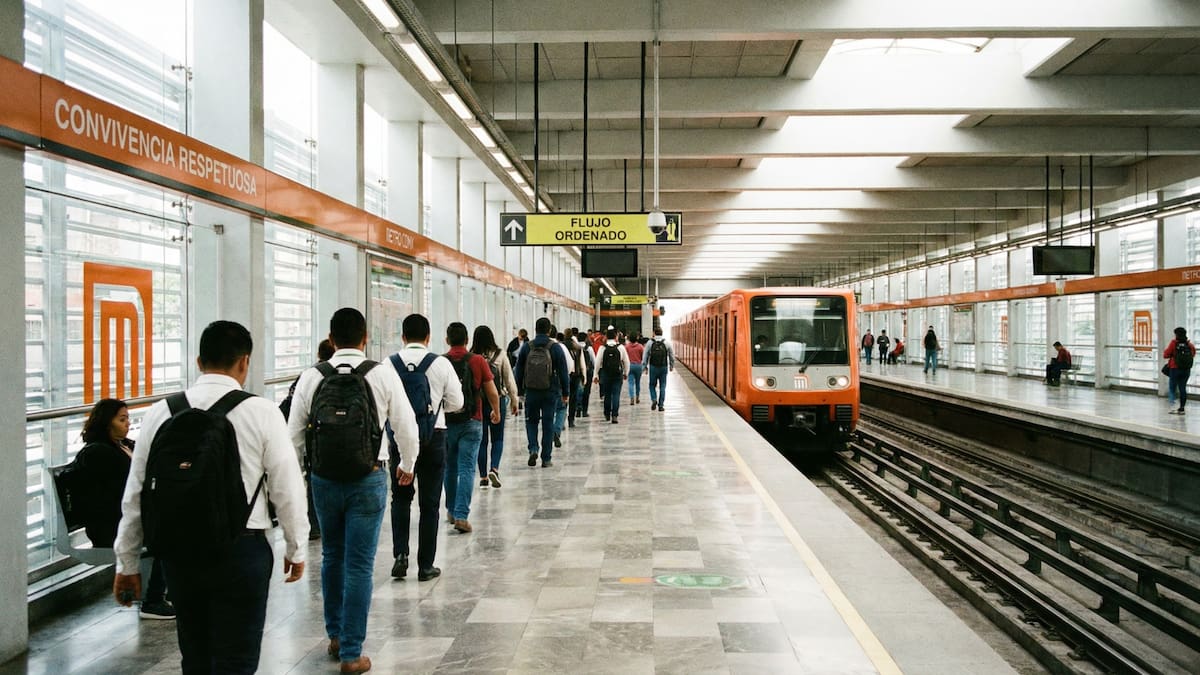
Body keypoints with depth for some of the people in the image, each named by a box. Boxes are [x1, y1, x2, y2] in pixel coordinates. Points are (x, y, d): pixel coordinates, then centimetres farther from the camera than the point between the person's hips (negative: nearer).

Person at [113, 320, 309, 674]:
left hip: (179, 550, 4)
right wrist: (295, 549, 9)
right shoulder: (262, 412, -10)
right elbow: (287, 488, -6)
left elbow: (136, 493, 4)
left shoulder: (161, 412, -1)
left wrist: (127, 562, 16)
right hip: (241, 550, -4)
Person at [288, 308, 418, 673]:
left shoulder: (311, 377, -4)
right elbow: (406, 427, -4)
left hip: (324, 479, 3)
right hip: (368, 479, -2)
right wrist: (407, 465, 15)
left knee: (332, 557, 20)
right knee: (359, 565, 4)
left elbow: (294, 435, 0)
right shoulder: (383, 375, -9)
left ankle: (335, 637, 34)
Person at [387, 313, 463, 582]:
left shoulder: (389, 364, -5)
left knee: (401, 497, 19)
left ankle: (400, 554, 6)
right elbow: (456, 402, -2)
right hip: (433, 435, -1)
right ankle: (426, 565, 14)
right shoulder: (441, 363, -7)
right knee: (429, 503, 8)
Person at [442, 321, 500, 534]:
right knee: (467, 469, -2)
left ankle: (452, 510, 29)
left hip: (446, 422, 2)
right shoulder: (478, 361, -5)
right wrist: (496, 412, 18)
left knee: (450, 468, 17)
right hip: (471, 422, -2)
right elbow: (492, 393, -1)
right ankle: (461, 515, -11)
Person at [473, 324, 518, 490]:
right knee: (497, 438, 12)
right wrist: (514, 400, 9)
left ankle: (483, 477, 12)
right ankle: (494, 469, -7)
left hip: (477, 402, 1)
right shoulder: (500, 355, -5)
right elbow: (509, 379, -1)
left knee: (482, 440, 9)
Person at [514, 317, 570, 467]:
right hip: (550, 392, -1)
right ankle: (546, 459, 8)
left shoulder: (526, 347, -1)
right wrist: (565, 392, 4)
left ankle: (533, 448, -5)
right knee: (548, 424, 6)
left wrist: (519, 390, 12)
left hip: (531, 392, 1)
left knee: (531, 421, 16)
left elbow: (519, 371, 4)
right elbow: (563, 372, -4)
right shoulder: (555, 348, -6)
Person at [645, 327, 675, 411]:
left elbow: (646, 356, -1)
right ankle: (660, 405, 5)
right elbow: (672, 356, 4)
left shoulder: (650, 343, -4)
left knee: (652, 385, 15)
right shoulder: (667, 343, -2)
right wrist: (671, 366, 17)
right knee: (662, 386, 6)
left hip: (653, 367, 0)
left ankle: (654, 400, -6)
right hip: (664, 367, 1)